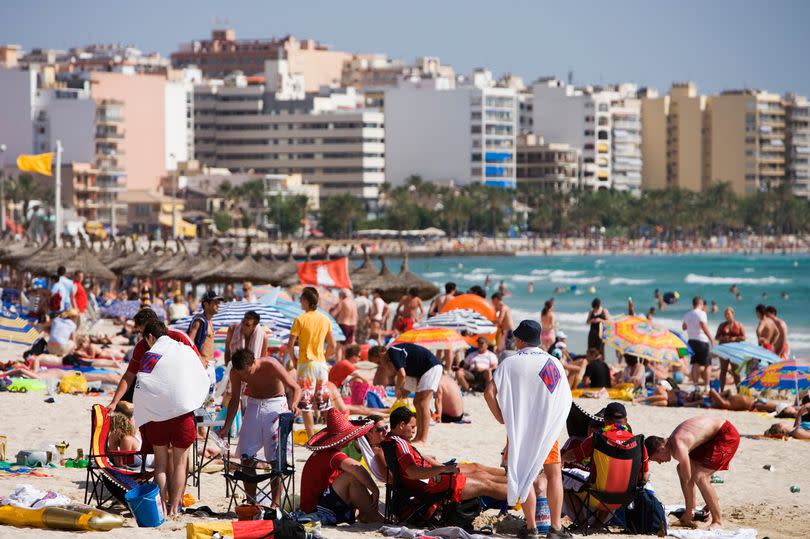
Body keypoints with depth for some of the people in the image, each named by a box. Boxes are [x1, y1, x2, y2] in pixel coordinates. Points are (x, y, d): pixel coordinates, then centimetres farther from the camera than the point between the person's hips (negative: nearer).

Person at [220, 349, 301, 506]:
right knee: (246, 456, -2)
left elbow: (296, 388, -17)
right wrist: (226, 427, -1)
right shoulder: (235, 372, -10)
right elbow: (234, 400, 4)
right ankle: (251, 502, 8)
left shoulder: (271, 366, -22)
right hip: (253, 405, 4)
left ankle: (276, 503, -6)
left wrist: (293, 405, -37)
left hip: (275, 405, -4)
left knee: (276, 458, -9)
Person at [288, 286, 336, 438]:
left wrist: (294, 361, 3)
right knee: (324, 403, 11)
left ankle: (311, 438, -7)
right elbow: (332, 346, 10)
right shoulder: (325, 320, 6)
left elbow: (290, 345, -12)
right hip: (322, 364, 5)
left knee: (306, 404, -2)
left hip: (306, 364, -5)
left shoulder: (300, 320, -9)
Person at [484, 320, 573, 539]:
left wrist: (501, 417, -3)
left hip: (519, 428, -2)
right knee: (554, 474, 9)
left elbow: (489, 392, -14)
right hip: (548, 429, 2)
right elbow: (567, 399, 7)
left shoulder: (511, 363, -5)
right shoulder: (554, 363, 4)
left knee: (525, 475, 5)